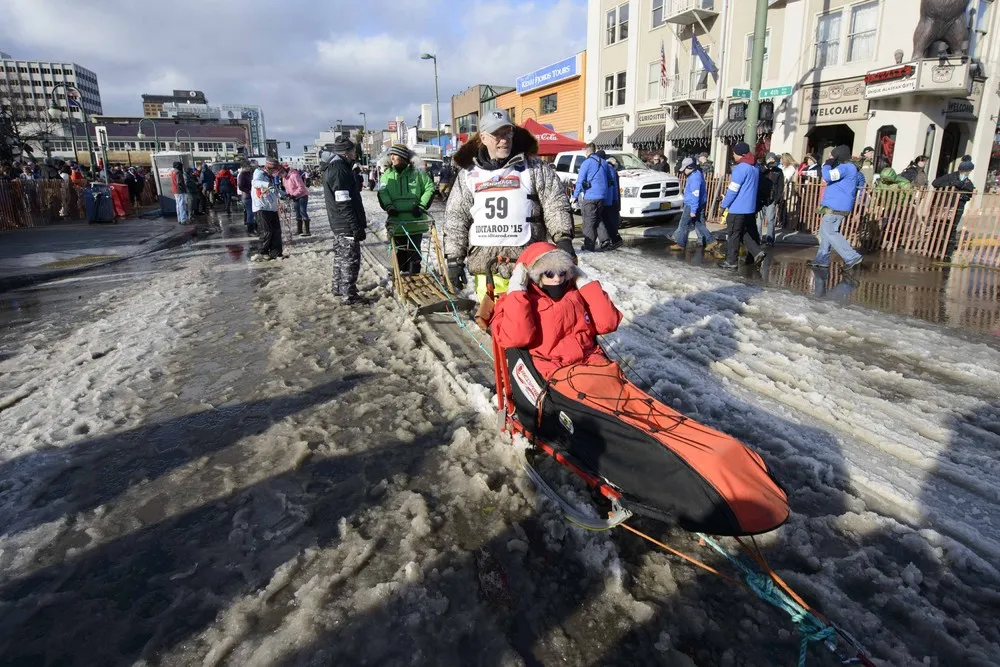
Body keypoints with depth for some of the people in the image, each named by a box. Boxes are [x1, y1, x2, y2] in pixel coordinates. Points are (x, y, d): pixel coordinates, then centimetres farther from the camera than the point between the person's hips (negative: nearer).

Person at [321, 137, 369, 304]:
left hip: (338, 224, 11)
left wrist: (358, 222, 25)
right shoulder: (339, 170, -19)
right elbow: (344, 203, -25)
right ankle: (349, 295, 3)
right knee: (351, 259, -3)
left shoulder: (331, 167, 14)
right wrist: (357, 226, -23)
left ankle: (338, 288, 32)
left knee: (340, 257, 20)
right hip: (347, 225, -10)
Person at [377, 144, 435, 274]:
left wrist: (422, 206, -5)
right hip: (397, 220, 2)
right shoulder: (387, 174, 7)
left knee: (414, 250, 3)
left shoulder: (417, 173, 1)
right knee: (400, 250, 10)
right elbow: (382, 193, -2)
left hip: (415, 220, -2)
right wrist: (389, 206, -19)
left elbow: (430, 188, 4)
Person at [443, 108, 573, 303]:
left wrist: (563, 238, -15)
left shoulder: (534, 168, 6)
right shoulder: (468, 174, 12)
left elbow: (556, 205, 0)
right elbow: (456, 218, 12)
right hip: (486, 267, 2)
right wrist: (454, 259, 7)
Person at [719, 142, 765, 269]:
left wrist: (724, 204, -7)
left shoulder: (741, 168, -17)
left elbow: (733, 190, -18)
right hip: (750, 207, 9)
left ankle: (731, 261, 6)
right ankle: (757, 252, 7)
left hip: (738, 208, -9)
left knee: (733, 235, 0)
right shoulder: (755, 167, 12)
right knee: (745, 232, 18)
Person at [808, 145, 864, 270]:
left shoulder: (845, 167, -14)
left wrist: (828, 164, -9)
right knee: (825, 232, 13)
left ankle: (852, 257, -12)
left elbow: (828, 176, -26)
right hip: (835, 206, 11)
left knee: (829, 232, -11)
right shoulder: (849, 168, 21)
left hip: (835, 207, -11)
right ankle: (822, 260, 15)